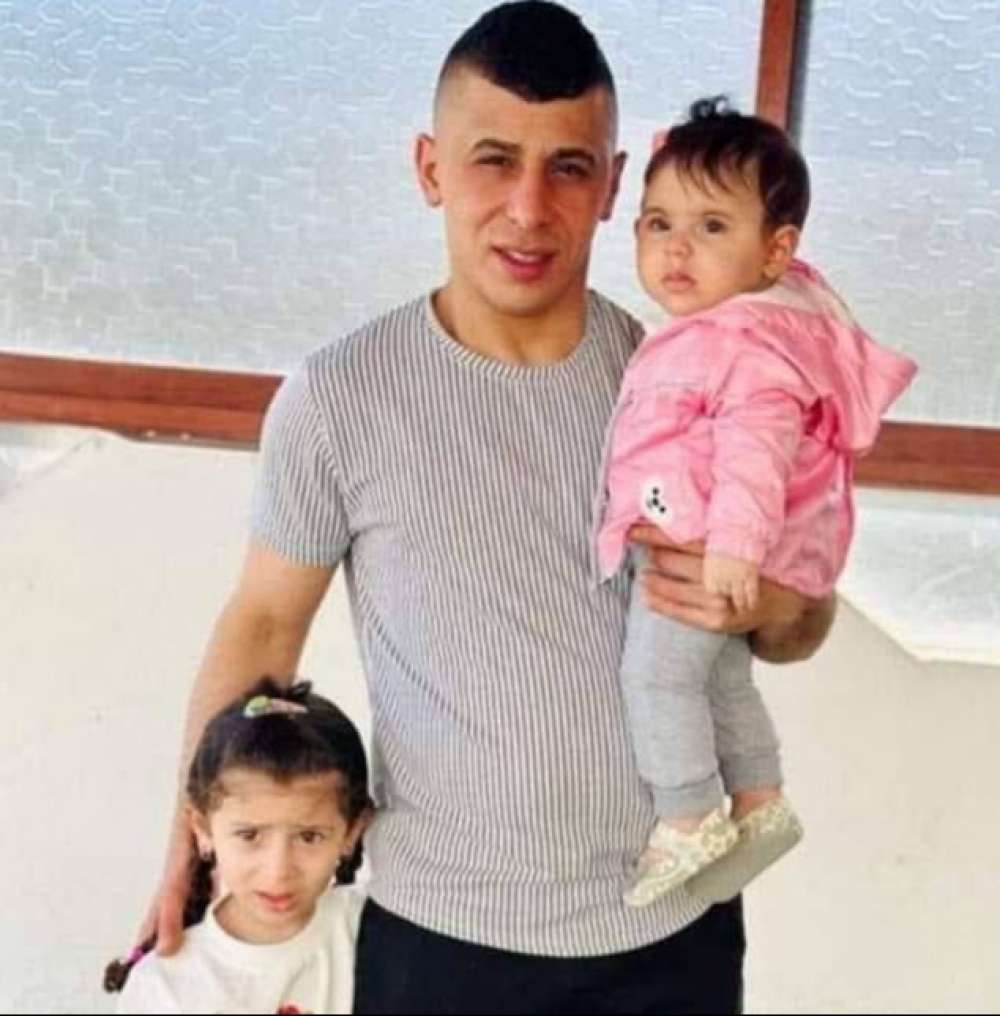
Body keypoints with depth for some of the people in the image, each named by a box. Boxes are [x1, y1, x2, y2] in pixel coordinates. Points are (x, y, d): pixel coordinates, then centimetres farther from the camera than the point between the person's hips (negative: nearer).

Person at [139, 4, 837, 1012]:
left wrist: (769, 605, -17)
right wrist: (191, 833, -5)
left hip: (675, 925, 2)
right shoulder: (335, 398, -12)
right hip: (438, 931, -1)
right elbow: (264, 621, 0)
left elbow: (803, 626, 5)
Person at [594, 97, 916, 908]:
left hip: (704, 547, -11)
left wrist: (736, 543, -40)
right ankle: (760, 806, 35)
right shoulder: (704, 331, 9)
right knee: (721, 677, 21)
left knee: (657, 671, -6)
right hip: (676, 544, 11)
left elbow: (755, 451, -33)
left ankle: (690, 821, 5)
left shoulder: (753, 346, -24)